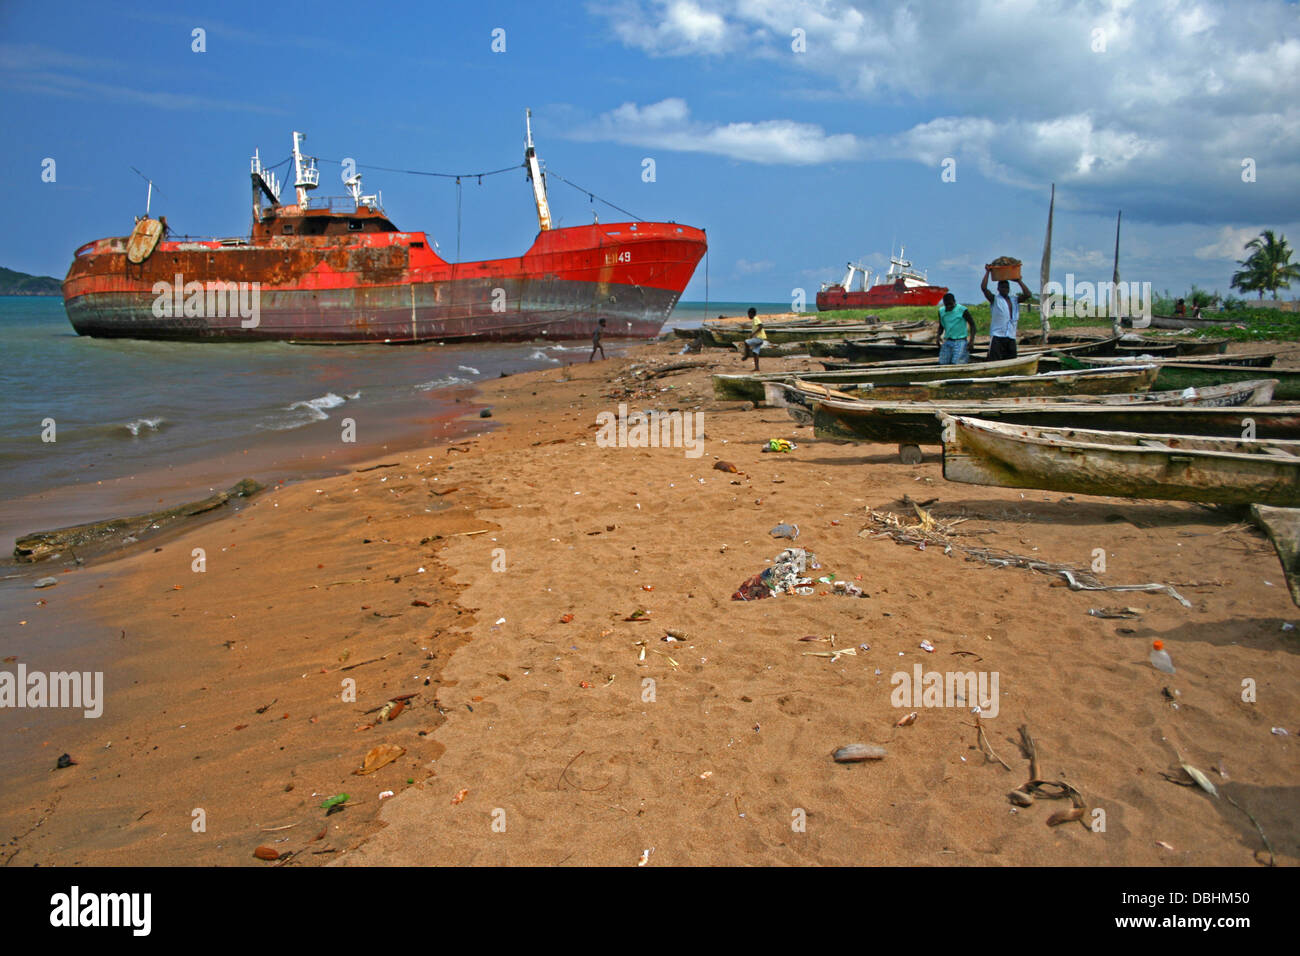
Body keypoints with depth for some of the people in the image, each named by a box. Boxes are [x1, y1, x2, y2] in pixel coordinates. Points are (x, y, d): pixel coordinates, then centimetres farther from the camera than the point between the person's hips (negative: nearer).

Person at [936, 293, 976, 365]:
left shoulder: (962, 310, -7)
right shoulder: (941, 311, 8)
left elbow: (972, 324, -2)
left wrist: (972, 339, -13)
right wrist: (939, 336, 2)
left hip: (960, 342, -5)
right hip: (947, 342, 5)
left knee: (956, 364, -15)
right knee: (942, 364, -1)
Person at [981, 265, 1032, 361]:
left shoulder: (1014, 300, 16)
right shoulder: (994, 299, 1)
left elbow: (1027, 295, 5)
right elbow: (983, 288, -11)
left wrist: (1019, 281, 8)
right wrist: (987, 272, -5)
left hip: (1011, 337, 5)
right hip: (997, 336, -5)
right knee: (994, 362, -11)